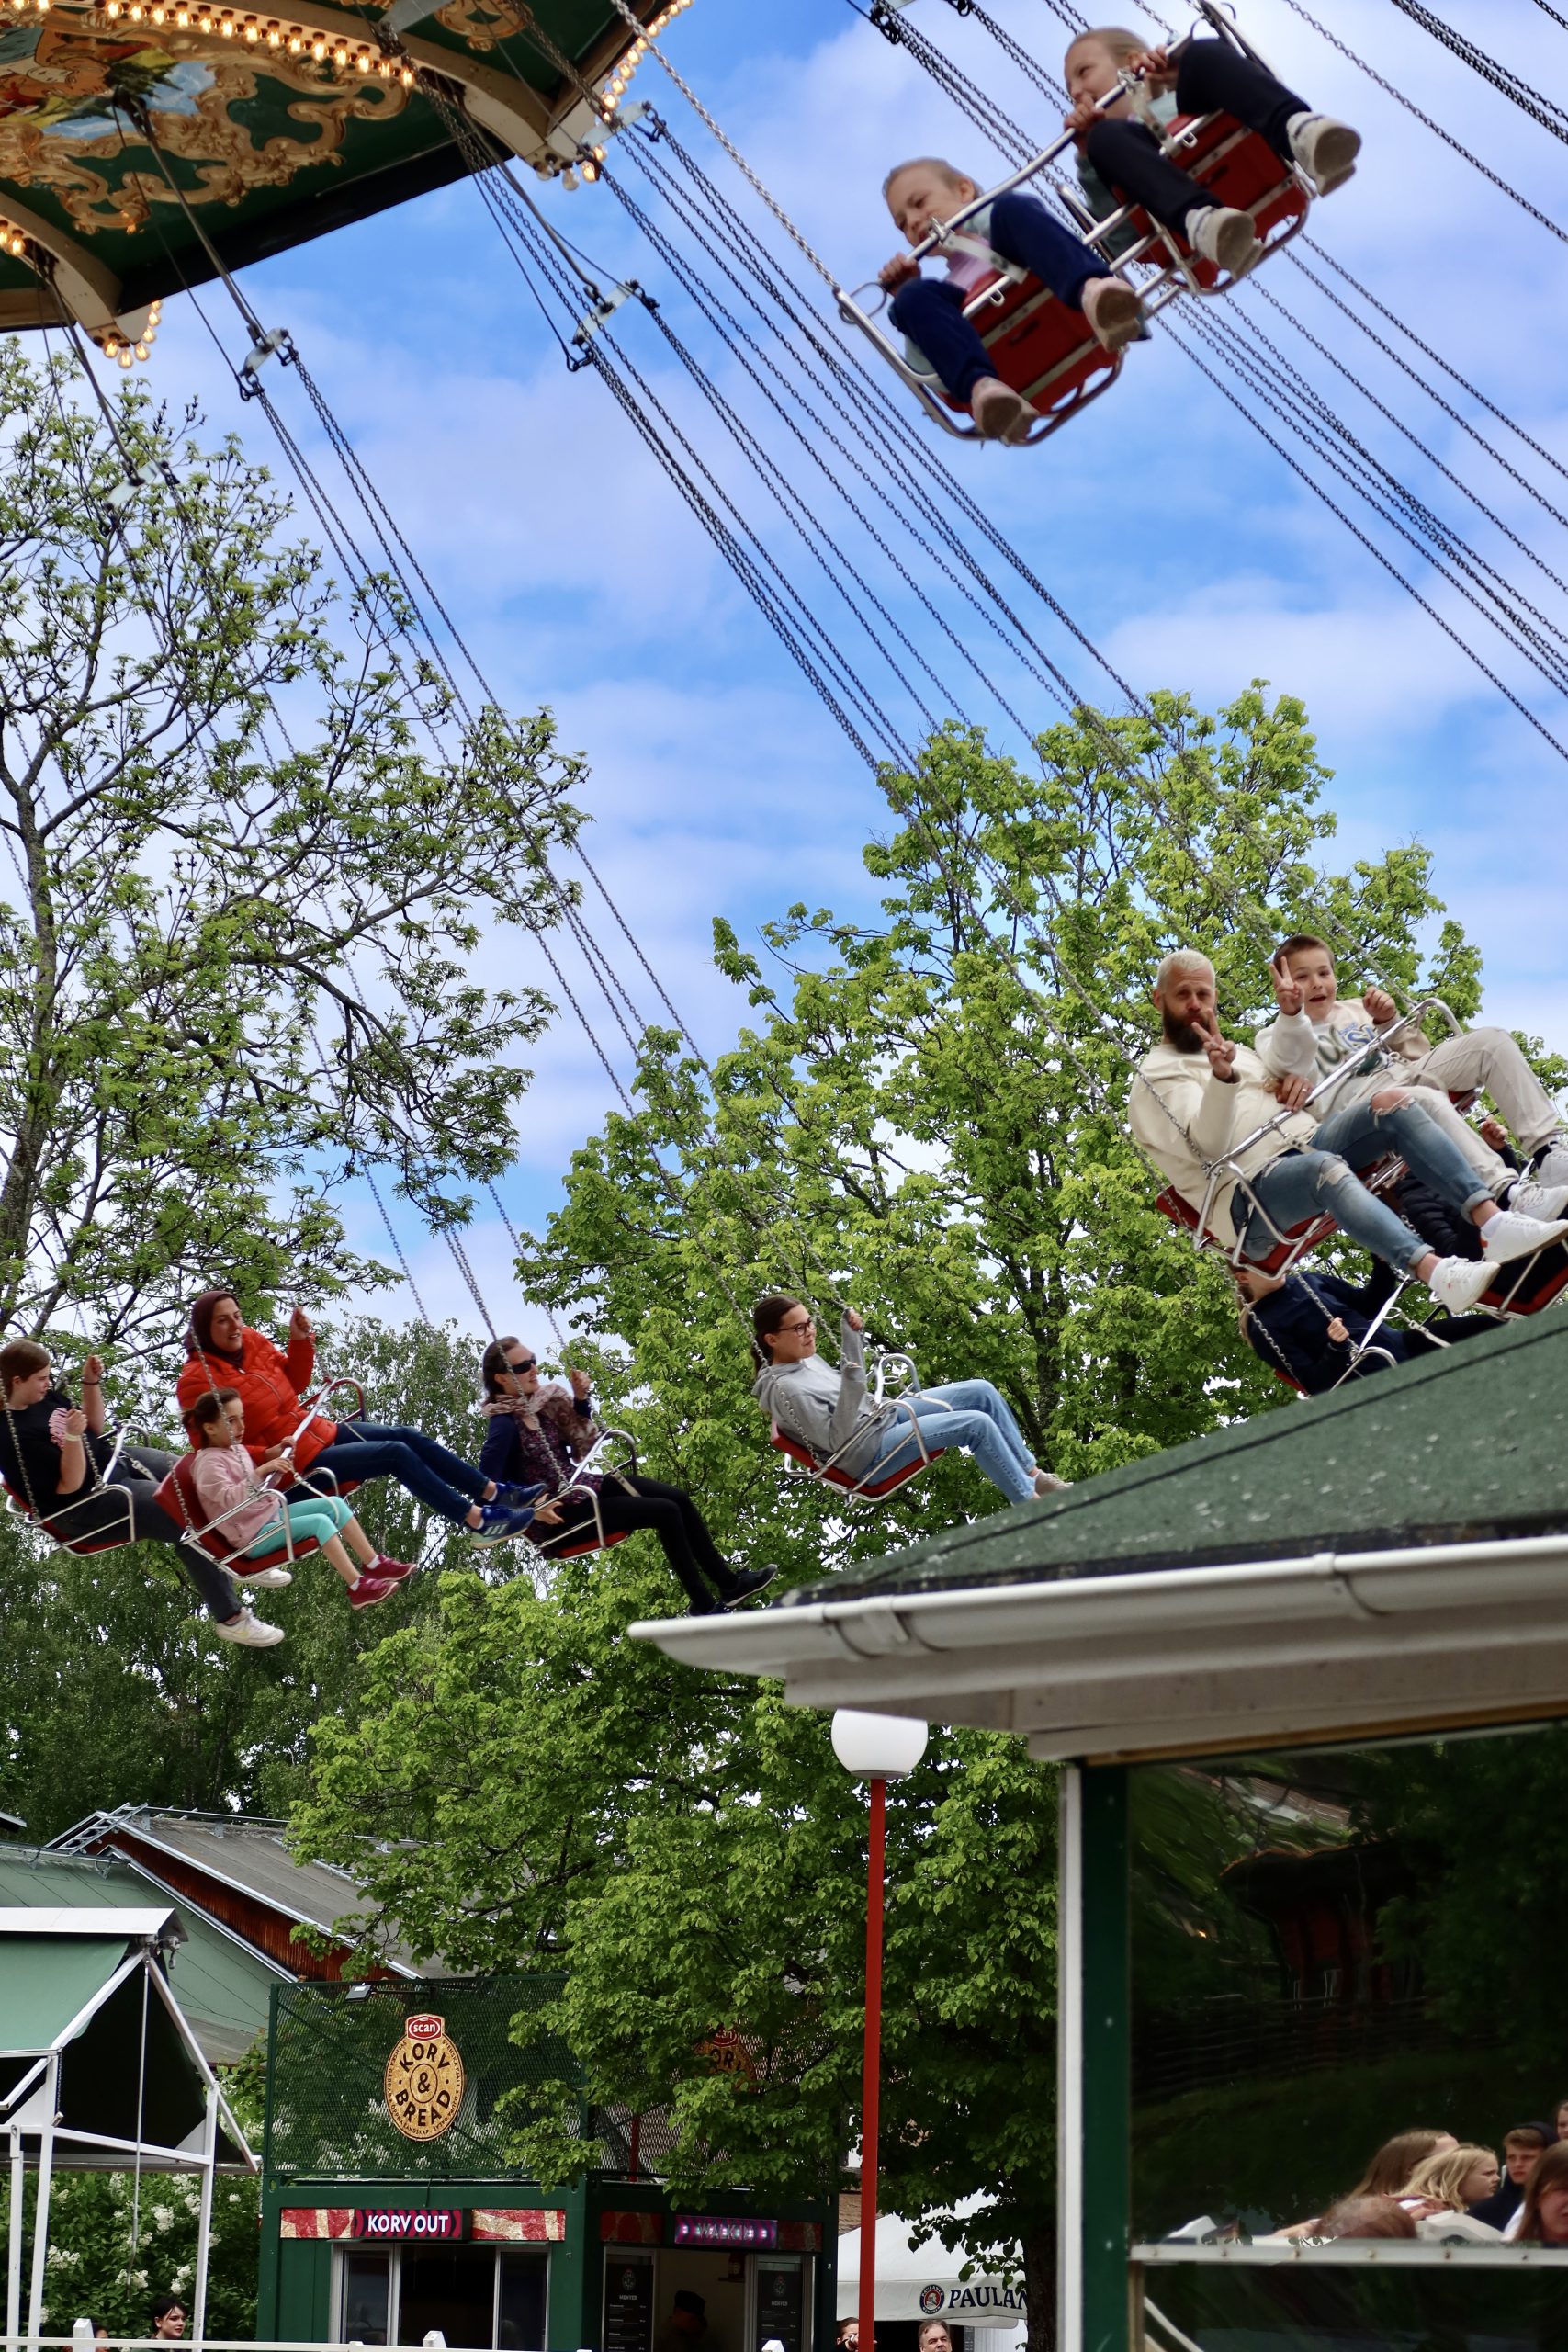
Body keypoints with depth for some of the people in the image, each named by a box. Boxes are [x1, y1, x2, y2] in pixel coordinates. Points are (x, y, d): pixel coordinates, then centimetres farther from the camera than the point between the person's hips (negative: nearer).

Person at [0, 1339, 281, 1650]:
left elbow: (95, 1429, 11)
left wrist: (91, 1382, -3)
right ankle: (230, 1619, -8)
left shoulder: (45, 1397, 0)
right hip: (88, 1504, -10)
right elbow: (70, 1485, -24)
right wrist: (72, 1437, -37)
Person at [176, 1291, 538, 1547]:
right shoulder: (198, 1381, -20)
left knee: (409, 1436, 0)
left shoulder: (252, 1342, 2)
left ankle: (494, 1494, 6)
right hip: (296, 1462, -8)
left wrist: (300, 1340, -1)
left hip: (320, 1431, 8)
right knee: (397, 1453, -16)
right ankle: (478, 1522, -12)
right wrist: (267, 1454, -31)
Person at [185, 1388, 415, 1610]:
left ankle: (373, 1564, 5)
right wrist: (260, 1472, -37)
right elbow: (230, 1498, -32)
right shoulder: (208, 1463, -17)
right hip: (253, 1537, -10)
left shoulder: (236, 1449, 12)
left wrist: (273, 1458, 6)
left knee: (334, 1504, 1)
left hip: (272, 1514, 10)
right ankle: (357, 1588, -25)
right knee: (319, 1522, -25)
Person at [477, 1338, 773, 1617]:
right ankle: (704, 1607, -4)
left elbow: (580, 1442, 14)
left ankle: (728, 1582, 12)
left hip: (580, 1486, 9)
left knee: (679, 1499, 2)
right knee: (666, 1512, -14)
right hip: (558, 1512, -9)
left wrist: (580, 1399, -1)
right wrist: (532, 1508, -32)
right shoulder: (504, 1424, -21)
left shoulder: (540, 1401, 3)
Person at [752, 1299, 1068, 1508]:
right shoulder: (785, 1389, -22)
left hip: (881, 1417, 10)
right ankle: (1030, 1504, -8)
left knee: (982, 1392, 2)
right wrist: (852, 1389, -32)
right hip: (871, 1453, -10)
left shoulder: (803, 1357, 6)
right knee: (977, 1425, -21)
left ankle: (1031, 1473, 12)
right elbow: (837, 1441, -22)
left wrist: (850, 1334, 9)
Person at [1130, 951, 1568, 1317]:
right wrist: (1221, 1078, -28)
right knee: (1323, 1167, -40)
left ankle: (1493, 1222, -31)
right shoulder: (1157, 1075, 5)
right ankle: (1435, 1272, -59)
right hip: (1253, 1192, -8)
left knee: (1392, 1101, -18)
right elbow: (1209, 1147, -12)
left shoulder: (1237, 1052, 30)